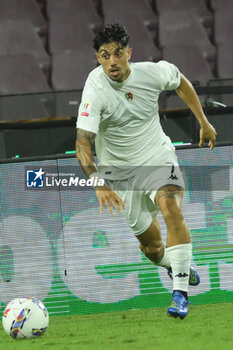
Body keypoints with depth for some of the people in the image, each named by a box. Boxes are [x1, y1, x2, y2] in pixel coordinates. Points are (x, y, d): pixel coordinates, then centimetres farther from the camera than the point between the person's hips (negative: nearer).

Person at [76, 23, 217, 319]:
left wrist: (204, 123, 15)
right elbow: (83, 142, -34)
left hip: (157, 156, 1)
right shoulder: (95, 90, -26)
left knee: (172, 209, -27)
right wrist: (99, 185, -48)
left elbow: (180, 83, 10)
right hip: (119, 168, -1)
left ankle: (180, 291, -24)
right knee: (150, 243, 6)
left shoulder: (153, 73, -16)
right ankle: (174, 267, 42)